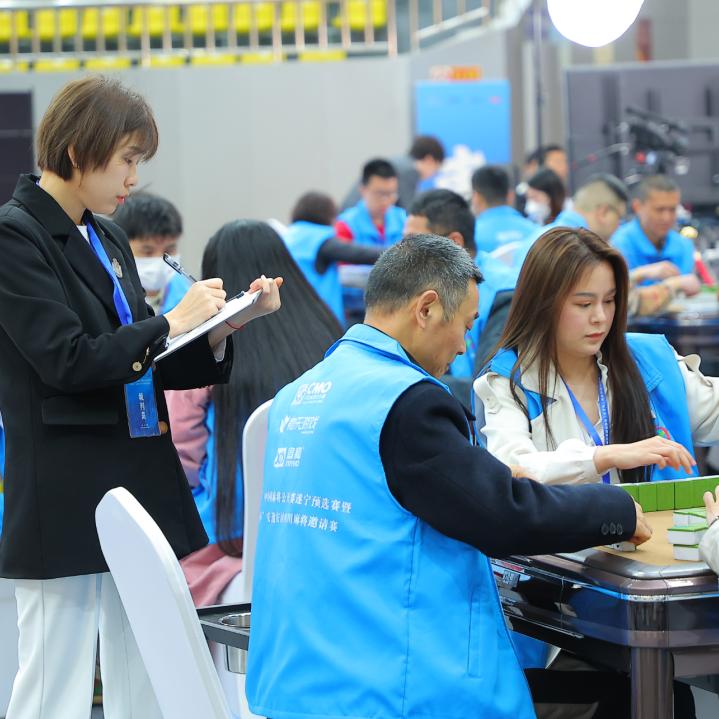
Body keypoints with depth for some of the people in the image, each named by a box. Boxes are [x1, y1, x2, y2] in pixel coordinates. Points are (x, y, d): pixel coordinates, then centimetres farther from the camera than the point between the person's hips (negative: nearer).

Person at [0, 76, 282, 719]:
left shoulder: (108, 239, 16)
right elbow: (68, 360, -18)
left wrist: (225, 324, 3)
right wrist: (171, 322, -9)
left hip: (142, 489, 8)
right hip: (65, 503, -8)